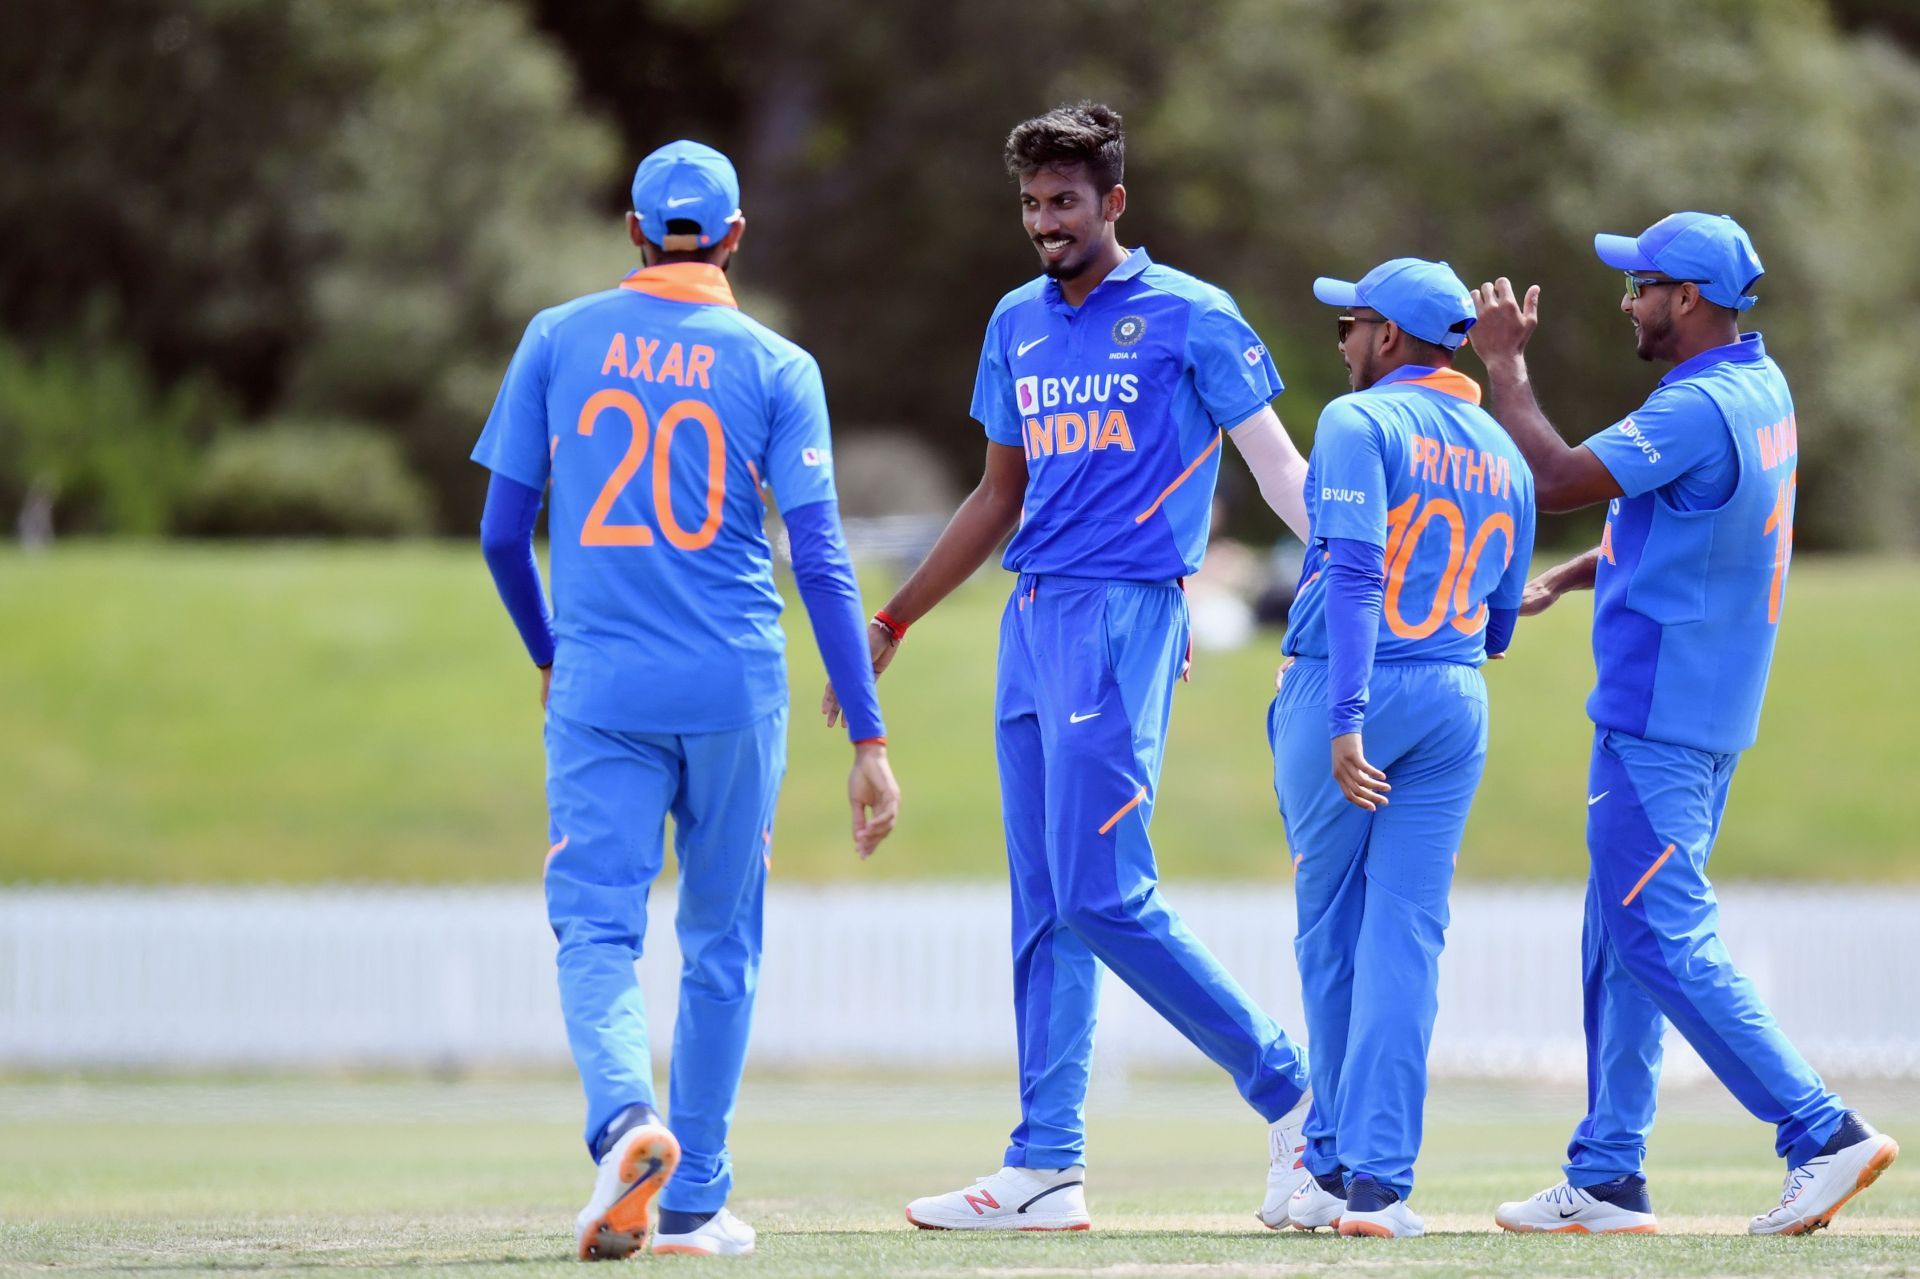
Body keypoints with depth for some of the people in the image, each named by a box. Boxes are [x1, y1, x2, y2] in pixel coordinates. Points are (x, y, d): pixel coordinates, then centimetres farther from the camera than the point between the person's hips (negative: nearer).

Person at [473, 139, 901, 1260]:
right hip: (734, 691, 0)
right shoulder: (776, 366, 1)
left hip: (598, 690, 0)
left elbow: (504, 534, 5)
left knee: (598, 928, -3)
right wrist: (870, 738, -5)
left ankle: (626, 1116, -32)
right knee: (721, 943, 13)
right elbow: (821, 560, -5)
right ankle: (694, 1201, 16)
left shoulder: (559, 340, 4)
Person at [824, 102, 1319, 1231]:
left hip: (1126, 617, -8)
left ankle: (1288, 1092, -3)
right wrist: (892, 625, 25)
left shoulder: (1188, 318, -4)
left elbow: (1278, 464, -7)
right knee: (1045, 907, 6)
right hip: (1032, 620, 8)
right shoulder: (1019, 325, 16)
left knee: (1103, 897, -15)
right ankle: (1047, 1172, 6)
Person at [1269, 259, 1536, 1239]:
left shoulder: (1361, 423, -7)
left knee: (1329, 928, 10)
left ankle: (1334, 1158, 20)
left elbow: (1354, 573, -19)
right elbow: (1498, 627, 15)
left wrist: (1346, 719, -25)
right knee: (1406, 938, 0)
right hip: (1456, 705, 5)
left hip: (1344, 691, -5)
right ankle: (1376, 1177, -9)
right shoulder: (1505, 457, 12)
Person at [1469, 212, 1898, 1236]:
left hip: (1658, 719, -10)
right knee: (1623, 947, 13)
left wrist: (1504, 364, -9)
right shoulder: (1761, 391, 12)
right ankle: (1606, 1179, 16)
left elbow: (1557, 482, -21)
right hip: (1707, 717, 10)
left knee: (1665, 943, -10)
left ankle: (1823, 1134, -15)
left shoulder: (1699, 409, -20)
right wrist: (1567, 577, 13)